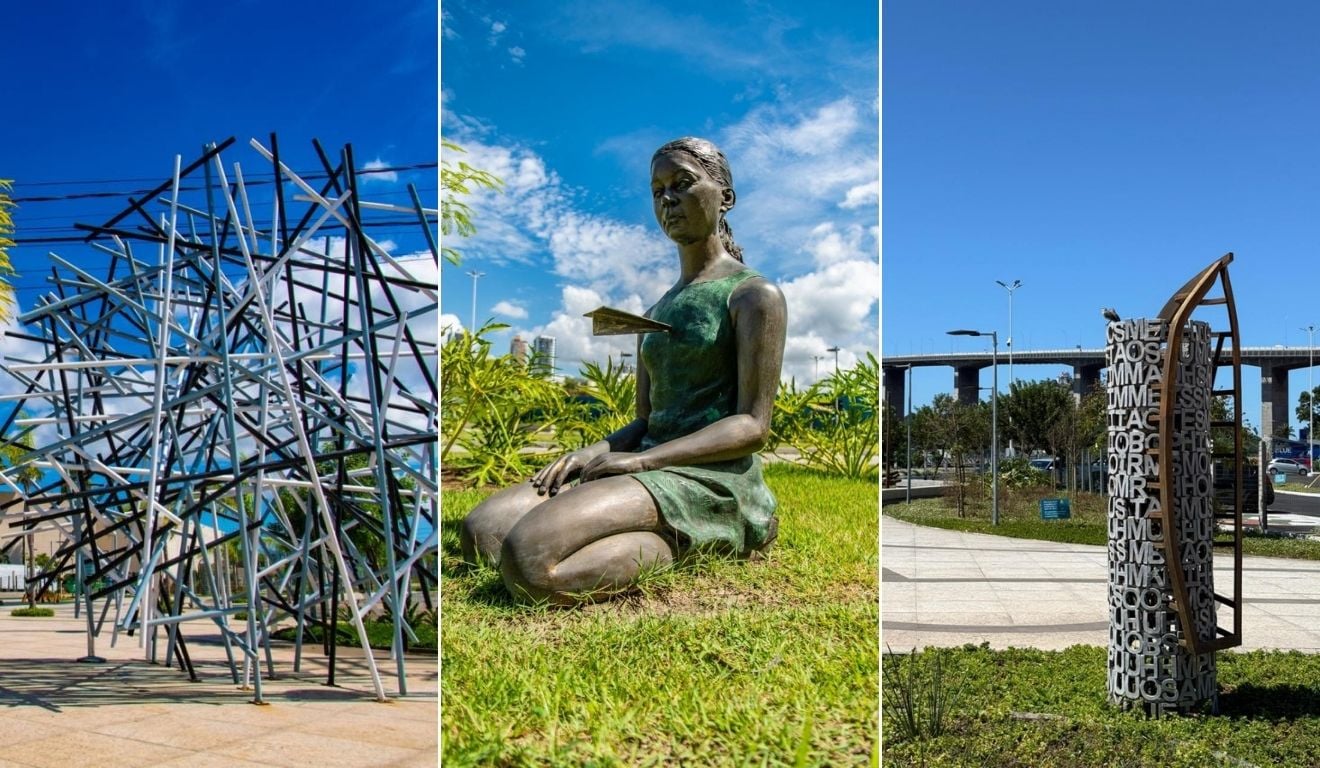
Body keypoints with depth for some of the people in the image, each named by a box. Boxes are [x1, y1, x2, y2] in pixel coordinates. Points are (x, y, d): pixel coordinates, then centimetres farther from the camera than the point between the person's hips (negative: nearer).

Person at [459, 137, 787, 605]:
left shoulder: (754, 295, -1)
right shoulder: (654, 315, 22)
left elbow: (753, 426, -9)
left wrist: (639, 460, -18)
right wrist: (592, 453, -2)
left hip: (713, 478, -8)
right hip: (652, 469, 8)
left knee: (528, 552, -30)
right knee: (482, 530, -13)